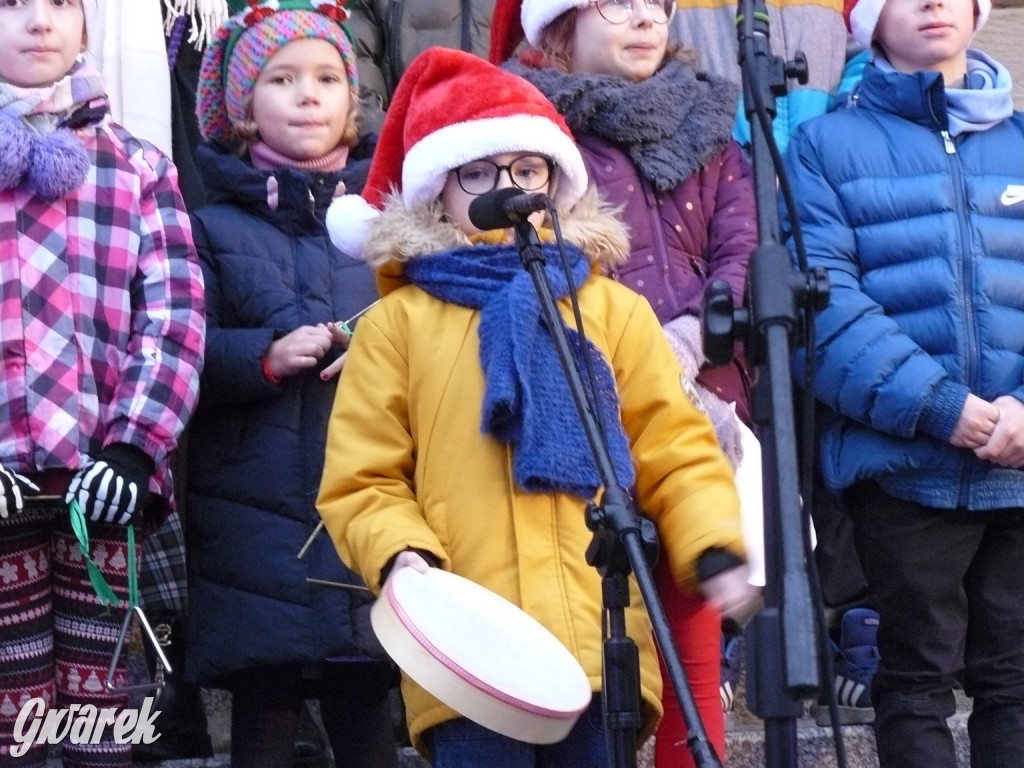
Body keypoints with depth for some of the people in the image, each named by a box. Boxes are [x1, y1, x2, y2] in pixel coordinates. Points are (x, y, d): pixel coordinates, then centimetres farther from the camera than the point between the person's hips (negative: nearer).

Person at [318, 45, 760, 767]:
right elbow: (362, 480, 8)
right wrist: (400, 554, -11)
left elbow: (678, 451, 12)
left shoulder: (612, 309, 16)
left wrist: (713, 547, -4)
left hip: (602, 647, 2)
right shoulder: (398, 323, 10)